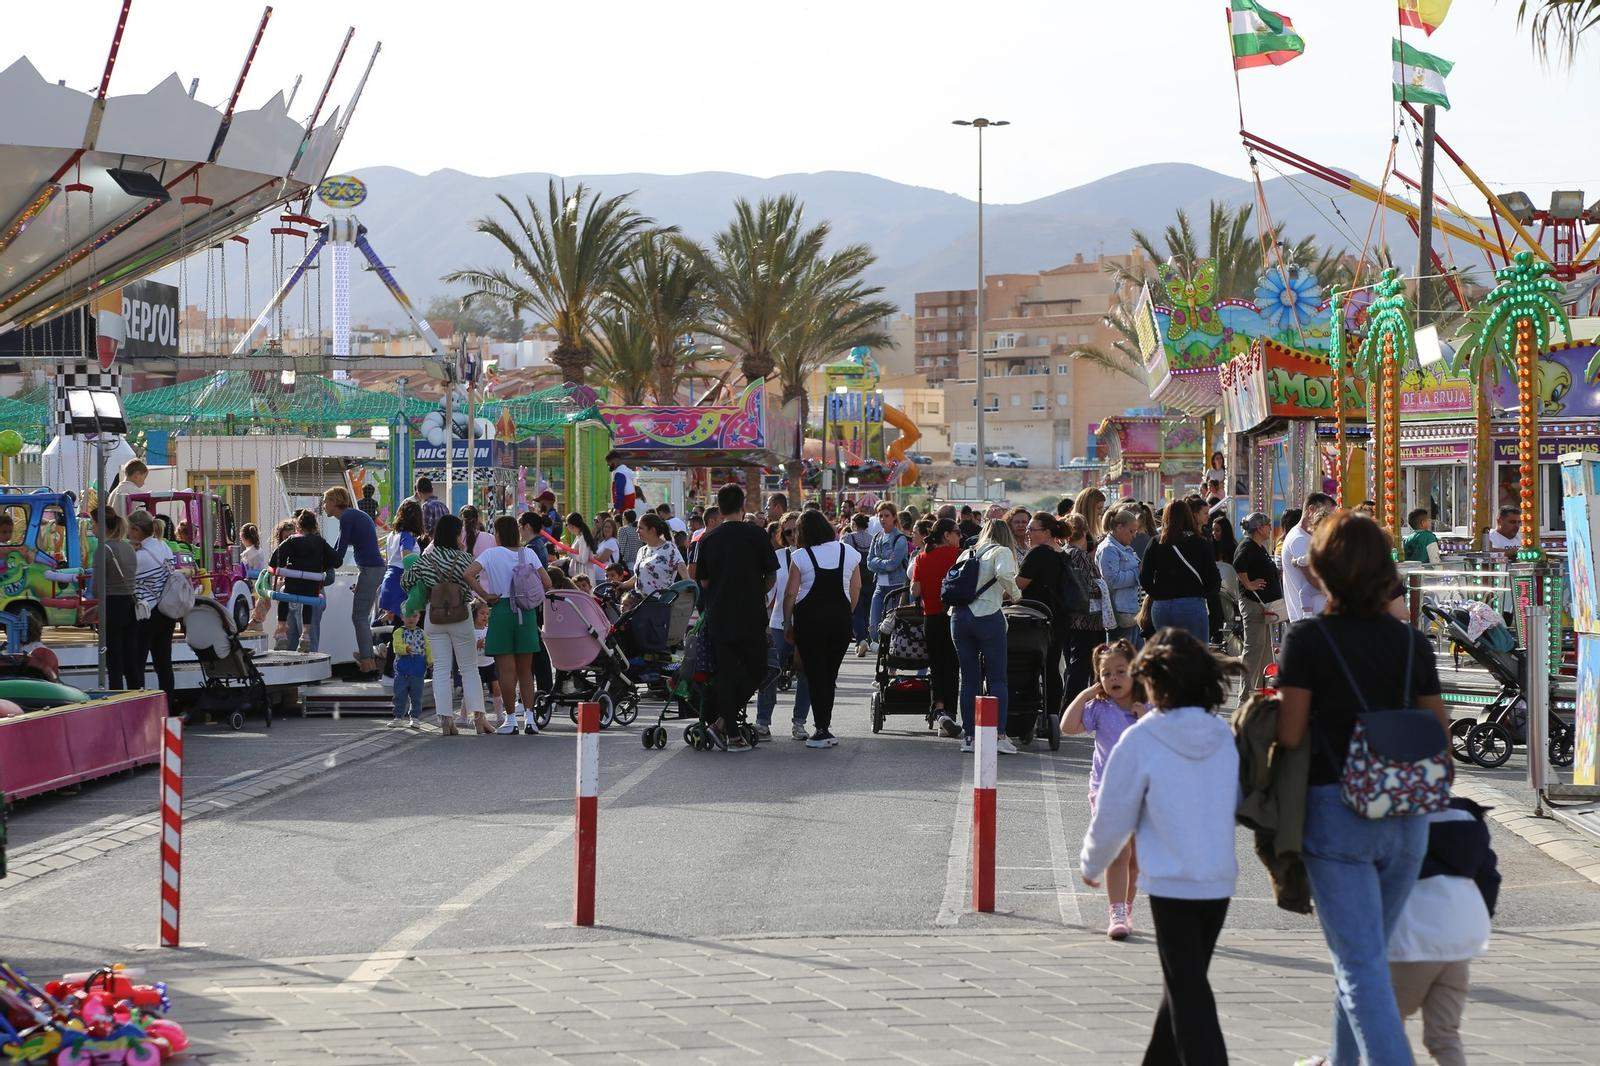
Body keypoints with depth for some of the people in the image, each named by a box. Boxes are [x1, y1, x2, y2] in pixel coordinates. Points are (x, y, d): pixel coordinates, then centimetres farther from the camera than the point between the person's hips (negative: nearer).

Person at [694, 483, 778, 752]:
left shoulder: (707, 539, 3)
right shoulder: (756, 535, -4)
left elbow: (703, 581, 8)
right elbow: (771, 576, 1)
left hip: (717, 616, 3)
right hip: (751, 616, -3)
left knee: (725, 672, 9)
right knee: (755, 670, 9)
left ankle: (732, 734, 6)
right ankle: (723, 723, -5)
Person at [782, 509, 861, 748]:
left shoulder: (800, 556, -4)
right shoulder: (848, 552, 6)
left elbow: (791, 593, -5)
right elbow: (856, 588, 8)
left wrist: (787, 624, 4)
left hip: (810, 617, -3)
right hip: (840, 617, 3)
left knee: (815, 674, 1)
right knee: (830, 673, 12)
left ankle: (822, 730, -3)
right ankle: (824, 727, 15)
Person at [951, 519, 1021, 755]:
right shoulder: (1002, 552, 2)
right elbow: (1005, 574, -18)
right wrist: (1015, 594, -3)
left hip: (959, 617, 5)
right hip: (987, 616, -5)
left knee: (968, 679, 9)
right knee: (997, 678, 1)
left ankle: (968, 736, 7)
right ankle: (999, 735, -5)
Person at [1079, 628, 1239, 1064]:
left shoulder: (1140, 739, -12)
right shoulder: (1224, 737, 1)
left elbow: (1112, 818, -5)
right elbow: (1238, 803, 12)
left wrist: (1091, 865, 13)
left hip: (1171, 883, -5)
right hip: (1221, 880, 5)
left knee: (1187, 989, 0)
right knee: (1185, 981, 19)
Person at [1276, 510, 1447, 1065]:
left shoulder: (1307, 639, -10)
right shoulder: (1412, 642, 3)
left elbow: (1290, 735, -12)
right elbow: (1438, 733, 7)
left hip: (1336, 809, -5)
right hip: (1406, 815, 5)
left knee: (1360, 963, -5)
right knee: (1367, 952, 21)